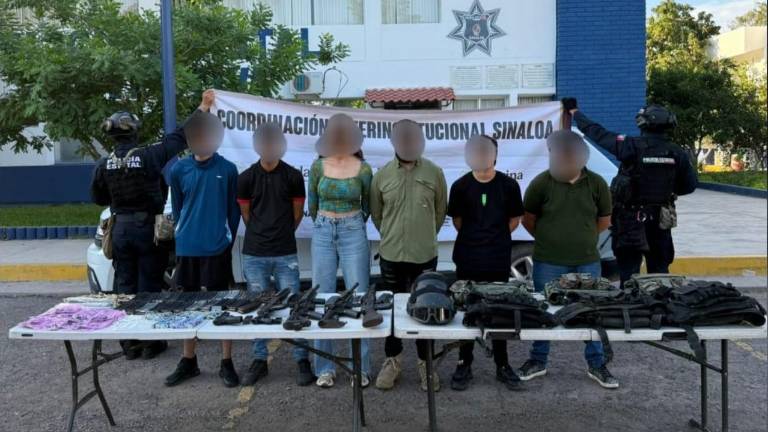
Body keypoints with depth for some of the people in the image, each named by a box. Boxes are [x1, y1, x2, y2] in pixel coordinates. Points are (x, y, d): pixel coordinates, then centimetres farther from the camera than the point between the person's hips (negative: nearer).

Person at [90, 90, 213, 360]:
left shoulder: (104, 165, -3)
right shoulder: (149, 156, -14)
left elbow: (98, 198, 10)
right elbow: (181, 136, -8)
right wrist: (203, 107, -1)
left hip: (120, 229, 3)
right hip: (147, 227, -3)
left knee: (125, 286, 12)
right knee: (149, 286, 6)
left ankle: (129, 343, 19)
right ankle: (150, 342, 14)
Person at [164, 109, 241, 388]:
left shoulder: (227, 170, -4)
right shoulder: (179, 170, 2)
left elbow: (234, 210, 3)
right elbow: (177, 209, 11)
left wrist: (227, 239, 4)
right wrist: (186, 235, 10)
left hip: (217, 249, -3)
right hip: (186, 248, 3)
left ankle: (226, 364, 14)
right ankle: (188, 362, 26)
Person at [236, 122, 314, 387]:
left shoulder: (293, 176, -2)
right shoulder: (246, 178, 0)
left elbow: (297, 213, 7)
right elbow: (246, 215, 9)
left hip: (286, 254, -1)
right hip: (254, 254, 1)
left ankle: (302, 360, 12)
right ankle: (259, 360, 21)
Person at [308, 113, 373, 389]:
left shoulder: (363, 169, -4)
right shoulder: (318, 166, 1)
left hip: (354, 233, -2)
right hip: (323, 234, 2)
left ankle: (361, 367, 13)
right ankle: (325, 367, 15)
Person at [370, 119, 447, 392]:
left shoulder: (434, 173, -3)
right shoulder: (382, 175, -1)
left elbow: (440, 212, 8)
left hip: (425, 255, -1)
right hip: (391, 255, 1)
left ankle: (426, 362, 25)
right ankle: (393, 360, 29)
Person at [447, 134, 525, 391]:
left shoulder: (508, 185, -5)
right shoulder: (460, 186, -5)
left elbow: (514, 220, 7)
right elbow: (457, 221, 7)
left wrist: (495, 238, 8)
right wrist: (474, 239, 10)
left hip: (499, 260, 0)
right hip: (468, 259, 0)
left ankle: (502, 365, 23)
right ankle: (464, 364, 19)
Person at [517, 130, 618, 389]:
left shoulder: (596, 184, -2)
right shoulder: (542, 183, -8)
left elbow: (604, 221, 10)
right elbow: (528, 220, 4)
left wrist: (581, 236, 11)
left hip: (587, 262, 2)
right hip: (548, 263, -1)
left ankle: (596, 365, 26)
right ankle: (538, 361, 27)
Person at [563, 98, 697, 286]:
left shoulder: (632, 147, -15)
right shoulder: (677, 154, -4)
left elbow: (597, 132, -8)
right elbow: (690, 185, 3)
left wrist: (574, 111, 5)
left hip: (631, 221, -4)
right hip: (661, 220, 4)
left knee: (629, 271, 3)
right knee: (659, 271, 16)